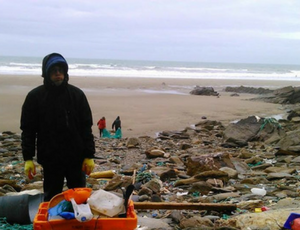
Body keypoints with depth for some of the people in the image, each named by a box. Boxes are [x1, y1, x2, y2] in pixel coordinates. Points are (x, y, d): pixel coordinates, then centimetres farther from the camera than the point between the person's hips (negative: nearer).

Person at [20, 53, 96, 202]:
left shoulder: (77, 94, 0)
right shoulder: (35, 96, -3)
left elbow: (86, 127, 1)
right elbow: (28, 130, 0)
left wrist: (89, 155, -2)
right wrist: (28, 158, -6)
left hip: (76, 157, 1)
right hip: (50, 158, -1)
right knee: (51, 198, 10)